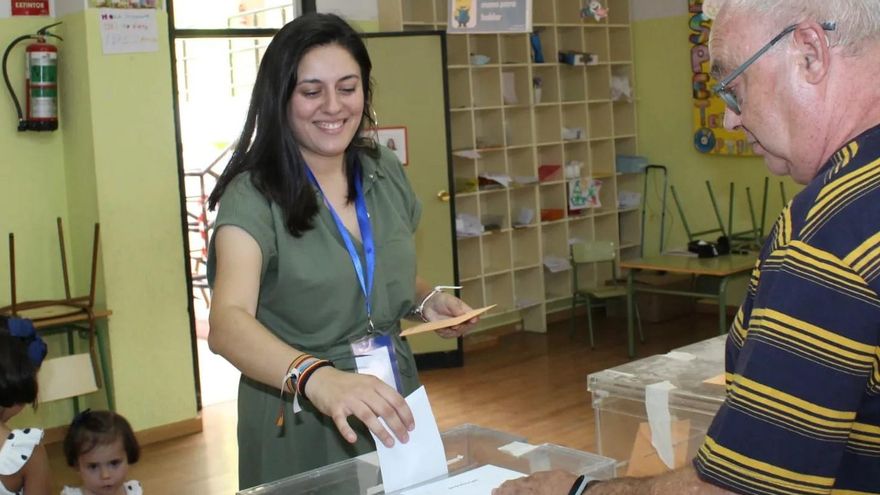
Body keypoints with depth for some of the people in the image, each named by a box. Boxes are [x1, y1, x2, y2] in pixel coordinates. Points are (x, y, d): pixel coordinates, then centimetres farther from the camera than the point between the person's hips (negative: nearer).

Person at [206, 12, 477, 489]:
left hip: (394, 411, 5)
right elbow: (228, 323, -32)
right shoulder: (254, 196, -17)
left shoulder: (385, 172, 1)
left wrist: (429, 299, -4)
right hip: (300, 426, -5)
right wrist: (316, 376, -49)